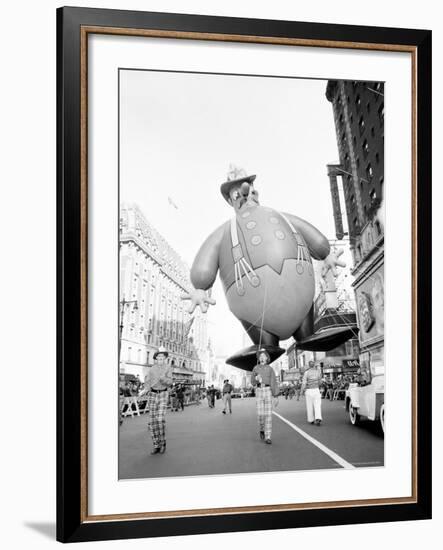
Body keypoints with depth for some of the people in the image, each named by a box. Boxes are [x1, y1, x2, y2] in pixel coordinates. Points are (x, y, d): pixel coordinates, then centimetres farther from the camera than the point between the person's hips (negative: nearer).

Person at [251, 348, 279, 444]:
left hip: (268, 391, -1)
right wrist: (256, 378, -15)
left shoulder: (270, 369, 6)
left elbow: (274, 383, 3)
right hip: (259, 391, 1)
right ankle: (262, 429, 26)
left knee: (268, 414, -8)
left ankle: (267, 437, -7)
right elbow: (253, 383, 10)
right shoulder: (255, 368, 9)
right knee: (260, 414, -5)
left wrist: (276, 397, -3)